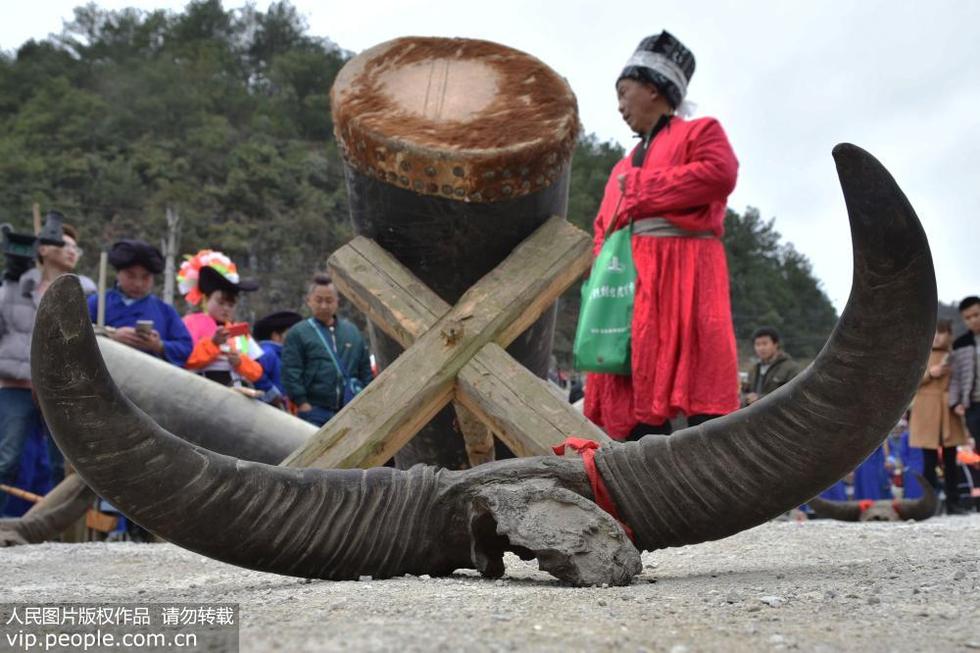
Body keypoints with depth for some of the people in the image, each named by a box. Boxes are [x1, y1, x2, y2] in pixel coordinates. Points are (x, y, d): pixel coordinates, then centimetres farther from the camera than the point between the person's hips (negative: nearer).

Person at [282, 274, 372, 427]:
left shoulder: (353, 332, 13)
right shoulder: (298, 334, 0)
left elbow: (365, 370, 15)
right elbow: (291, 373, -5)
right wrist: (302, 403, -11)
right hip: (314, 411, -4)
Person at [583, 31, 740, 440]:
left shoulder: (698, 132, 11)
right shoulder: (624, 167, 30)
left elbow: (720, 174, -11)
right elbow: (603, 228, 26)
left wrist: (641, 191, -4)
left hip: (683, 275, -6)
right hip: (630, 282, 7)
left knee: (699, 388, -13)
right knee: (632, 391, -1)